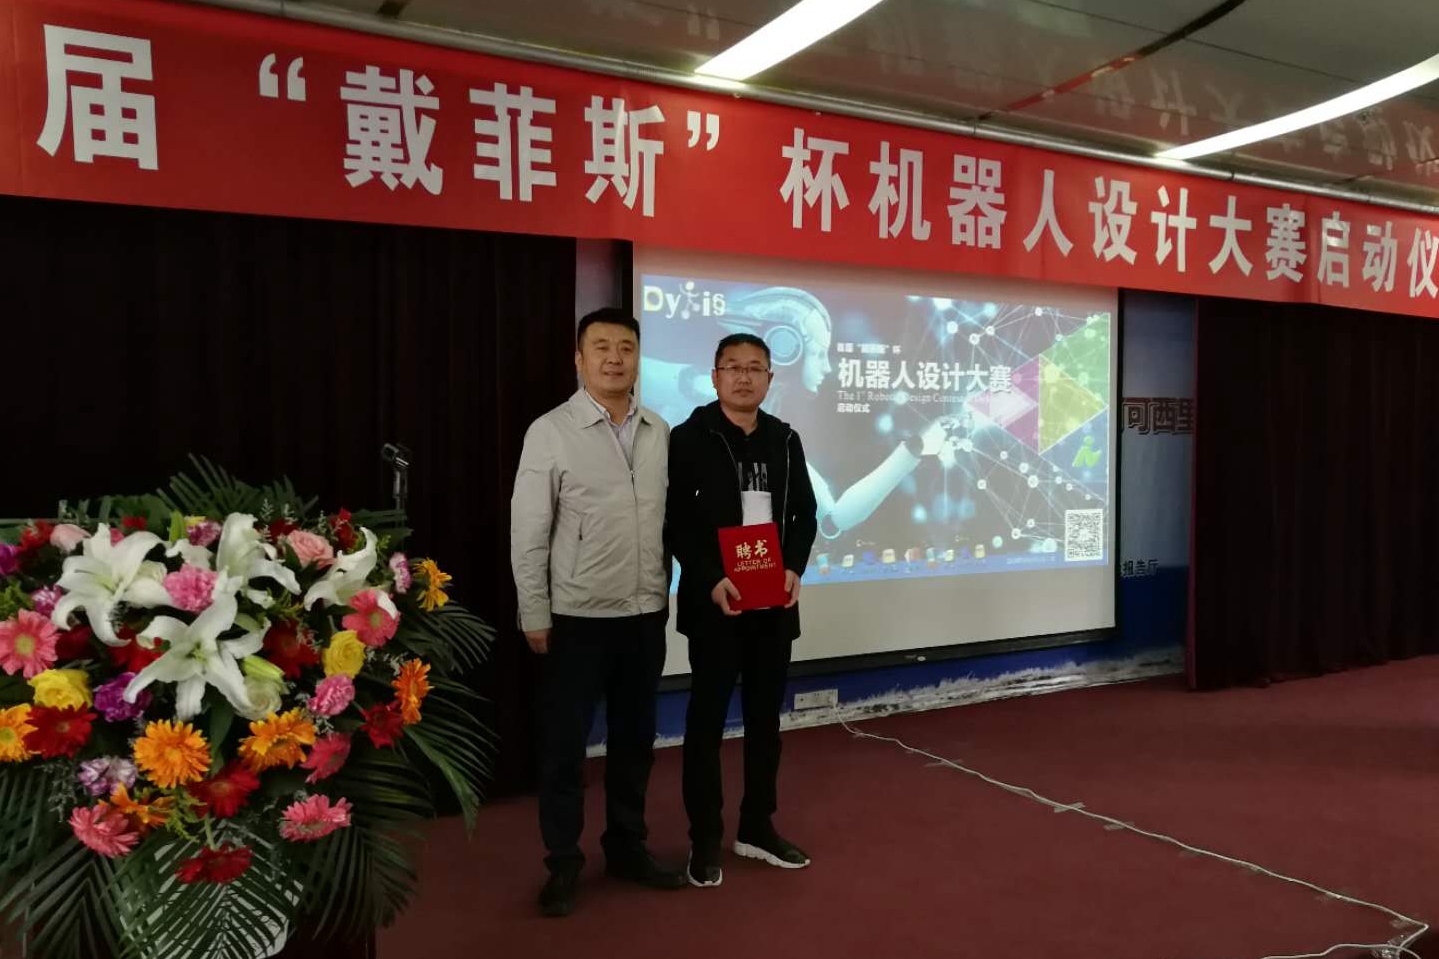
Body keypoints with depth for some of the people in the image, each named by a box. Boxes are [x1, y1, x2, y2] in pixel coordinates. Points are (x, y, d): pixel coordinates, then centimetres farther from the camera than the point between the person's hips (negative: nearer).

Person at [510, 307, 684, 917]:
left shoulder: (660, 433, 4)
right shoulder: (551, 432, -8)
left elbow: (668, 520, 8)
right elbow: (527, 534, -7)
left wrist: (666, 595, 7)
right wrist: (534, 617, -8)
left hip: (646, 615, 4)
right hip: (577, 617, -4)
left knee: (635, 737, 16)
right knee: (565, 744, 7)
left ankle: (627, 847, 33)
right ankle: (563, 864, 24)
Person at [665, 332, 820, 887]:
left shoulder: (785, 440, 8)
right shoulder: (689, 439, -6)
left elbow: (805, 514, 10)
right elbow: (675, 521, -10)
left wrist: (794, 569, -7)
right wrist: (712, 580, -20)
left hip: (774, 603, 5)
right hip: (715, 603, -4)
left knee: (766, 718, 13)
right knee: (707, 720, 4)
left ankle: (757, 828, 28)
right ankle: (705, 841, 16)